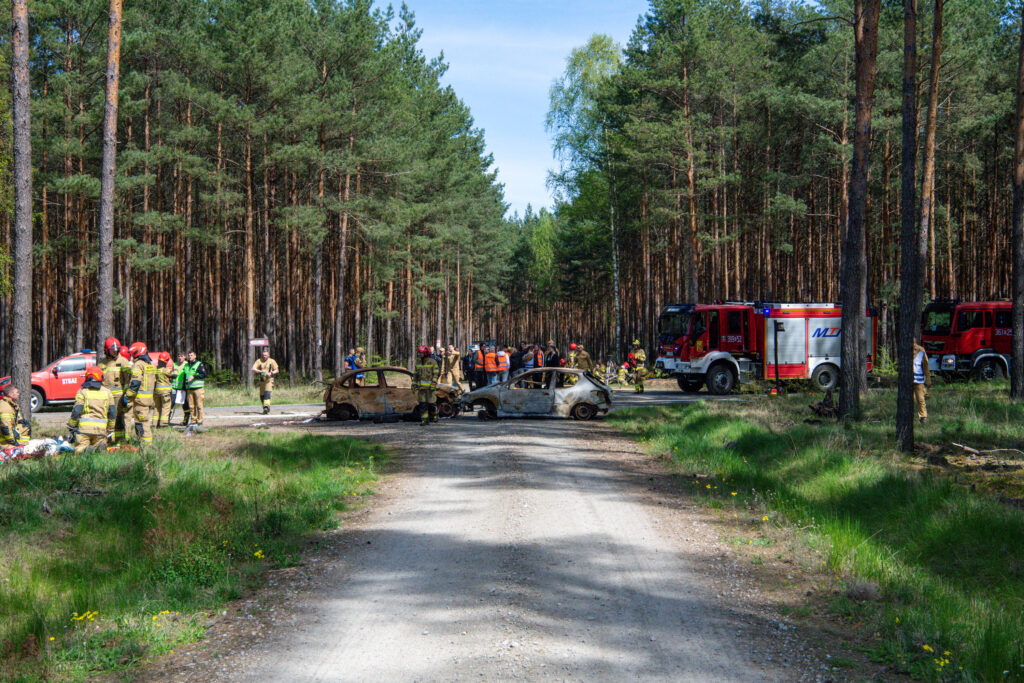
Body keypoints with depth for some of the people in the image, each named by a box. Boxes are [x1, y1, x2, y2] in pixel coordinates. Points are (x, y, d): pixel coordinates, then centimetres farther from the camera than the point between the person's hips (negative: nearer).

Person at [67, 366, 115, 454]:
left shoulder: (82, 391, 3)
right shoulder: (107, 392, 14)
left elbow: (76, 412, -2)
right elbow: (112, 414, 13)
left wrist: (70, 428, 7)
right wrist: (110, 431, 22)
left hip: (84, 427, -2)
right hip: (101, 429, 2)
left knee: (79, 453, 2)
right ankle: (100, 448, -24)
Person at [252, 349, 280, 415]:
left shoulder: (272, 361, 1)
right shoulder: (259, 361, 2)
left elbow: (276, 370, 4)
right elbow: (253, 369, -7)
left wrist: (271, 373, -15)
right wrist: (260, 371, -24)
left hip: (269, 380, -3)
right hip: (261, 380, 3)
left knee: (267, 392, -22)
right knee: (262, 395, 7)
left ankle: (266, 406, -30)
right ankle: (266, 409, 25)